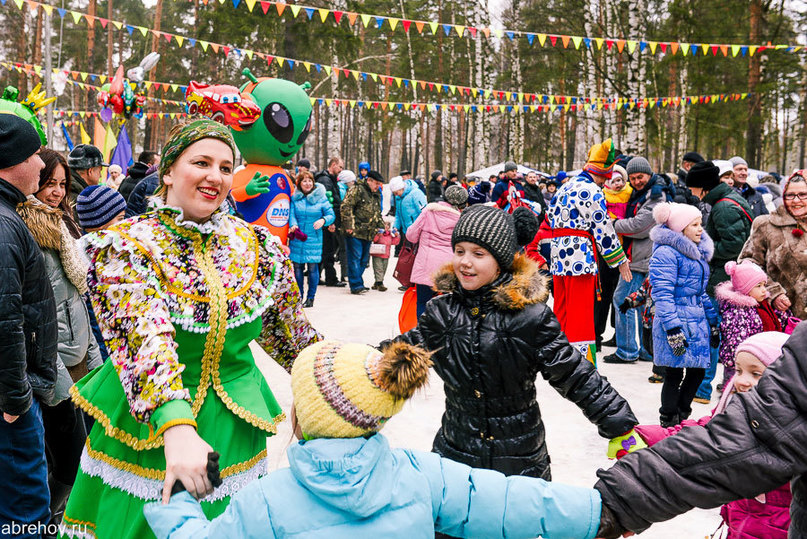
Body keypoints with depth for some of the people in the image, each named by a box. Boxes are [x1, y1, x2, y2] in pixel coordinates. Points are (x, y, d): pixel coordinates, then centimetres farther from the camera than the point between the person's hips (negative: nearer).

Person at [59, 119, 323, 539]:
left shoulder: (257, 245, -1)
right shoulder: (124, 245, -13)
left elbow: (290, 331, 13)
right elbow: (144, 337, -30)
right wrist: (176, 426, -43)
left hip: (234, 431, 3)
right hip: (149, 424, -3)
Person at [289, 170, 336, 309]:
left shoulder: (321, 197, 4)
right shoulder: (294, 198, 6)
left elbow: (331, 214, 2)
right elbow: (291, 213, -3)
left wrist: (323, 220, -19)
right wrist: (293, 225, -23)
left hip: (314, 239, -1)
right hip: (297, 239, 1)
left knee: (312, 267, -1)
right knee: (297, 267, 4)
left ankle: (310, 298, 10)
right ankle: (298, 297, 17)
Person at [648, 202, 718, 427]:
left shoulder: (698, 252, 16)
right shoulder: (666, 253, -13)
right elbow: (662, 294, -18)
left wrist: (713, 321, 21)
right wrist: (673, 329, -22)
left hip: (697, 320, 9)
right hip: (677, 321, -9)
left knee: (697, 370, 12)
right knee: (674, 374, -2)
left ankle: (682, 415, 29)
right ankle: (669, 422, 13)